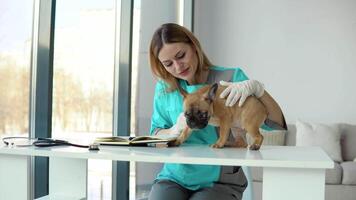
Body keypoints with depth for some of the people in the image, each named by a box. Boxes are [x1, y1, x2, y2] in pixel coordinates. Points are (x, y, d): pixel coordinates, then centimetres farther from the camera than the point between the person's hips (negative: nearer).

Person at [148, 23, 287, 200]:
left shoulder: (231, 78, -4)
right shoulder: (164, 88, 6)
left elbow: (276, 123, -7)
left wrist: (256, 88, -25)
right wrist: (176, 130, -14)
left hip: (220, 182, -2)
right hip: (174, 177, 3)